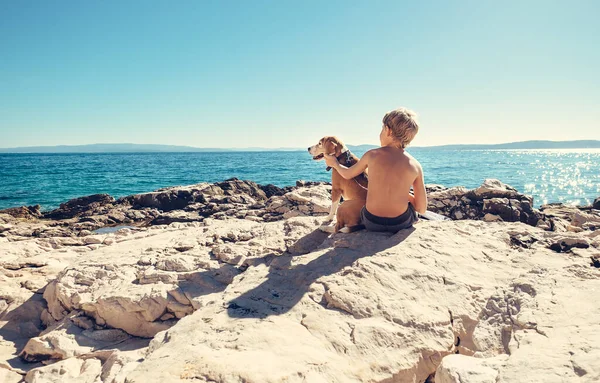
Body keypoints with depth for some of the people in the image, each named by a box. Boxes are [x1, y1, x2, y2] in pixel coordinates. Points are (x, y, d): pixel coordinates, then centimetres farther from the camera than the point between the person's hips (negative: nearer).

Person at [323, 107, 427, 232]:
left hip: (371, 223, 0)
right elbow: (422, 209, -3)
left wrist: (335, 163, 32)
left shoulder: (372, 155, -8)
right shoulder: (415, 166, -8)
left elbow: (347, 174, 11)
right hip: (401, 223, 1)